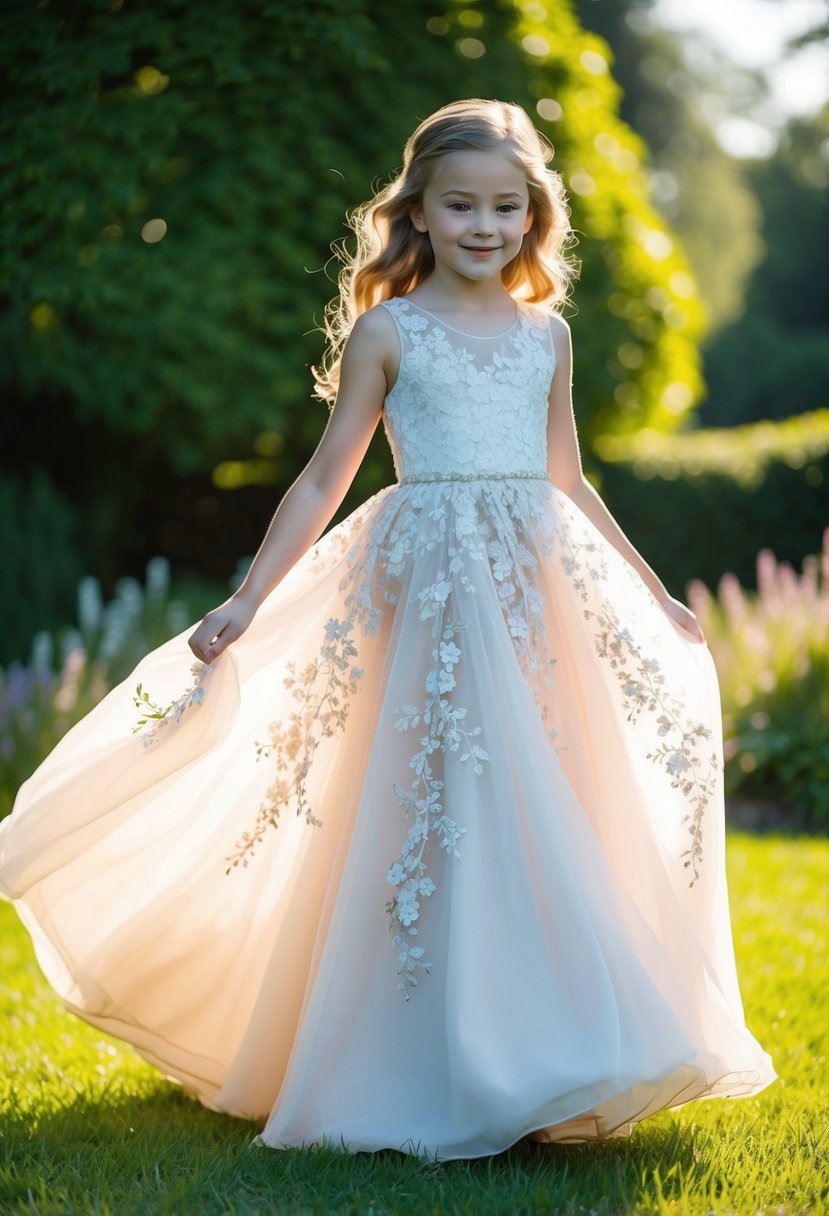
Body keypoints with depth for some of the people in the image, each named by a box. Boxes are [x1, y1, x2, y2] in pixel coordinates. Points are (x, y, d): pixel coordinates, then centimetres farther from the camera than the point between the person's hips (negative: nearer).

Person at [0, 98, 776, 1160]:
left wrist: (654, 596, 25)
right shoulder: (386, 330, 2)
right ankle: (450, 1074, 1)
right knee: (445, 816, -7)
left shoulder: (547, 335, 13)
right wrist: (246, 604, -2)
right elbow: (325, 480, 3)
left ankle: (537, 1058, 13)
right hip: (431, 588, -4)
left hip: (541, 591, 4)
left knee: (544, 819, 3)